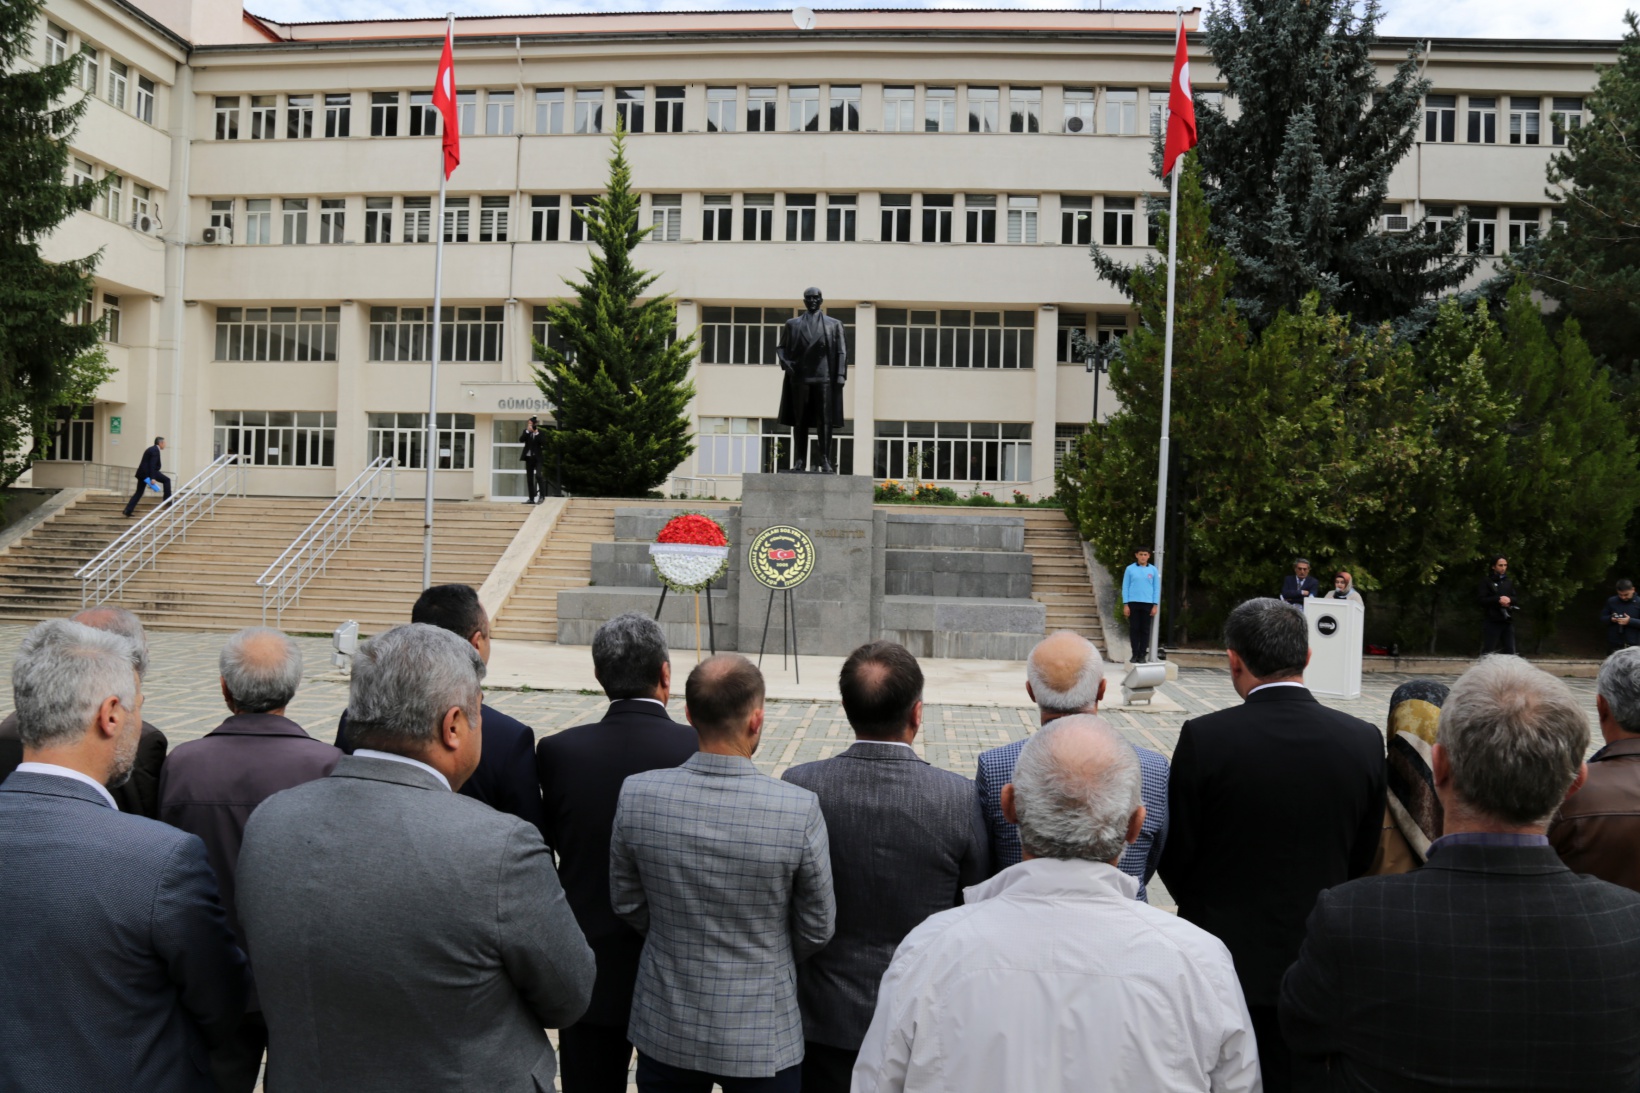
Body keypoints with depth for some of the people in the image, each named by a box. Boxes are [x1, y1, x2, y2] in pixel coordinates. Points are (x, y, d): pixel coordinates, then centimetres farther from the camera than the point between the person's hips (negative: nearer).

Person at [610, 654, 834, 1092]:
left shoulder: (637, 795, -17)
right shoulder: (799, 809, -23)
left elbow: (627, 904, -1)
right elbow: (817, 929, -9)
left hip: (665, 1030, 2)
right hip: (762, 1038, -2)